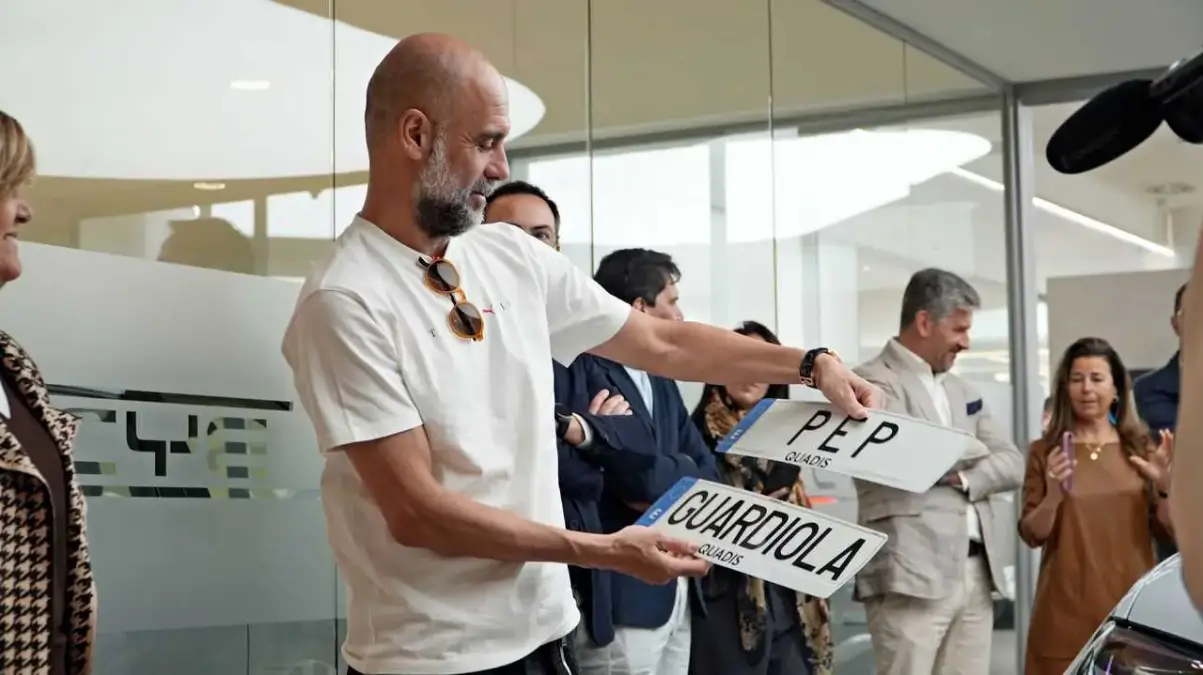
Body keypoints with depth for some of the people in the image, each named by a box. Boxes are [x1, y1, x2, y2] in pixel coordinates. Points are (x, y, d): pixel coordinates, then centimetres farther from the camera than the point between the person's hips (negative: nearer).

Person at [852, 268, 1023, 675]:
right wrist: (970, 454, 1)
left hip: (976, 572, 7)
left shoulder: (960, 390, 21)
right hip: (912, 574, -7)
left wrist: (965, 479, -5)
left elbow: (1012, 465, 15)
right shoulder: (875, 381, -4)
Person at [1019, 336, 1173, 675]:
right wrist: (1054, 492, -19)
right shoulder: (1045, 452, 1)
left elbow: (1167, 530, 7)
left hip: (1131, 604, 2)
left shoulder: (1139, 448, 6)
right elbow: (1032, 535, -2)